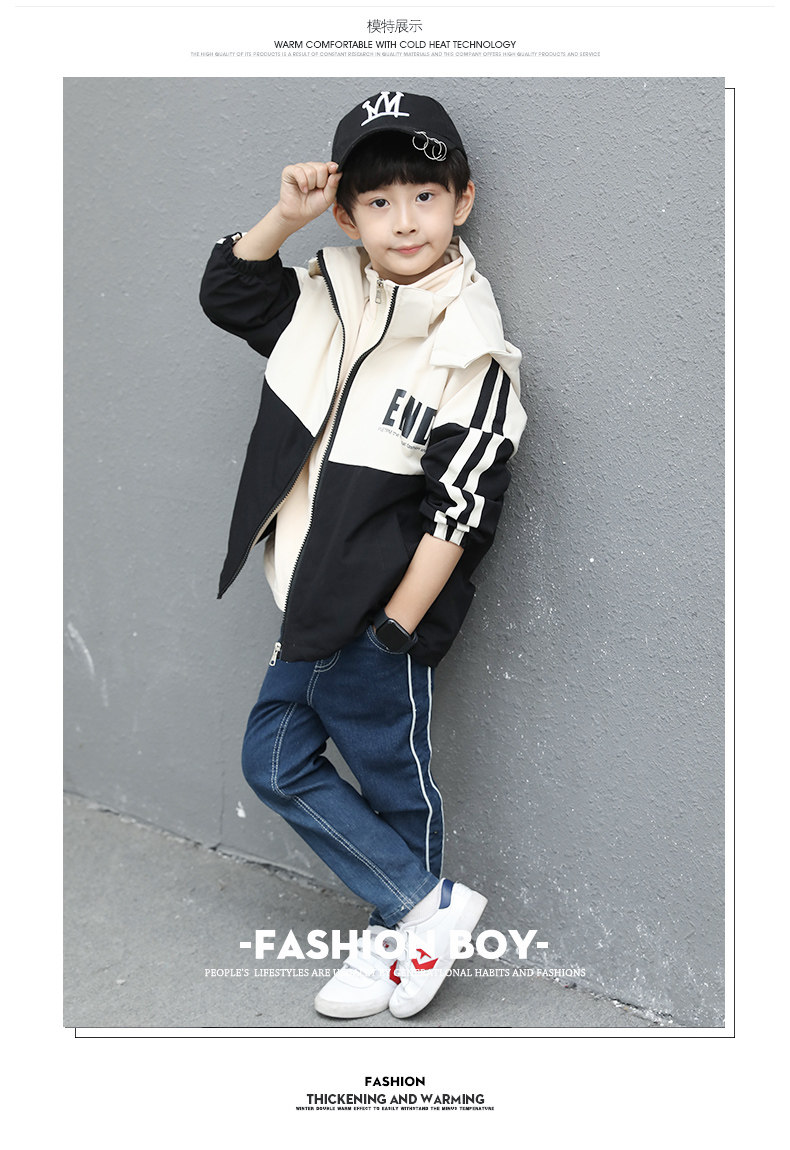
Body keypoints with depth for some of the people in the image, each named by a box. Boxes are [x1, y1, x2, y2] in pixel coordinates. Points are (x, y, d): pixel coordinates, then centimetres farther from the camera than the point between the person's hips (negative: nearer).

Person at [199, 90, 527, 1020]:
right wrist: (285, 216, -1)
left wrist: (397, 629, -16)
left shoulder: (469, 352, -16)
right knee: (275, 761, 14)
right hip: (312, 607, 8)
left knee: (392, 778, 7)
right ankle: (428, 907, 21)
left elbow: (458, 512, -18)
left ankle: (408, 927, 30)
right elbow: (227, 290, 15)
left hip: (383, 621, -8)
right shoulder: (326, 300, 3)